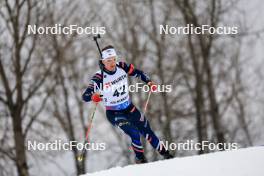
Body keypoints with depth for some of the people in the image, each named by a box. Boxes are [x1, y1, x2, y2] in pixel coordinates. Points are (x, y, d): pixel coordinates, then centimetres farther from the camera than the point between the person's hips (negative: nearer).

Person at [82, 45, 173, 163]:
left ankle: (166, 155, 27)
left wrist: (149, 82, -13)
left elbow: (138, 73, 5)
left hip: (129, 109, 5)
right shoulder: (99, 77, -22)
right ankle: (140, 159, -2)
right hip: (114, 114, -5)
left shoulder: (122, 67, -10)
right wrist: (93, 97, -51)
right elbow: (85, 96, -28)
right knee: (134, 133, -24)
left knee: (148, 132, 9)